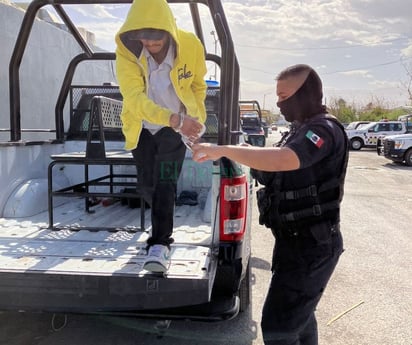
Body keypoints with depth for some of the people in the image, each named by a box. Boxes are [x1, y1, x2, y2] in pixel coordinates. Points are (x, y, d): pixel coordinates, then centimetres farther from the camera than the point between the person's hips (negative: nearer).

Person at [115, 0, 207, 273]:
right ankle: (164, 220, 44)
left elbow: (198, 85, 0)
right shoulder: (127, 50, -25)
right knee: (147, 184, 13)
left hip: (176, 128, -1)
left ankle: (160, 244, -8)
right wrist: (174, 119, -51)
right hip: (142, 127, 2)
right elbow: (134, 97, -38)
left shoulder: (191, 46, -20)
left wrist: (194, 120, -4)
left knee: (165, 183, -16)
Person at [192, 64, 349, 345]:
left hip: (311, 246, -10)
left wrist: (224, 150, -33)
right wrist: (250, 156, -1)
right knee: (299, 313, 25)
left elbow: (281, 160, -37)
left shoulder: (325, 130, -19)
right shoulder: (302, 130, 14)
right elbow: (277, 168, 17)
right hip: (297, 240, 10)